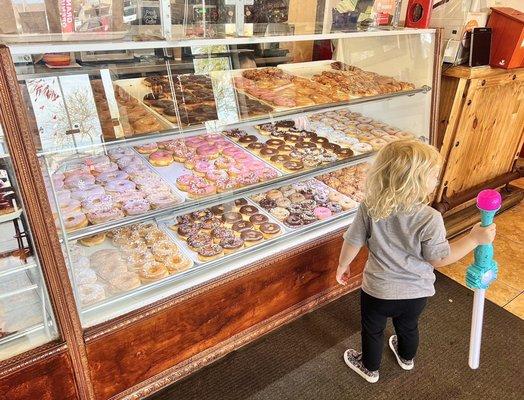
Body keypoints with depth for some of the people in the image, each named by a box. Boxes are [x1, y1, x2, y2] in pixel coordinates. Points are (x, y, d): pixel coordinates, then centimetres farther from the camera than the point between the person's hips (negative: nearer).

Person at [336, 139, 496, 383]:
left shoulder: (369, 208, -24)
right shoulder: (430, 219, -28)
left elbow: (353, 242, -12)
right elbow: (439, 259, -15)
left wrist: (343, 266, 7)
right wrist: (475, 238, -9)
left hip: (378, 289, -1)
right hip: (417, 292, 1)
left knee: (372, 330, 26)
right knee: (408, 326, 32)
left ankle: (369, 368, 51)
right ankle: (406, 358, 62)